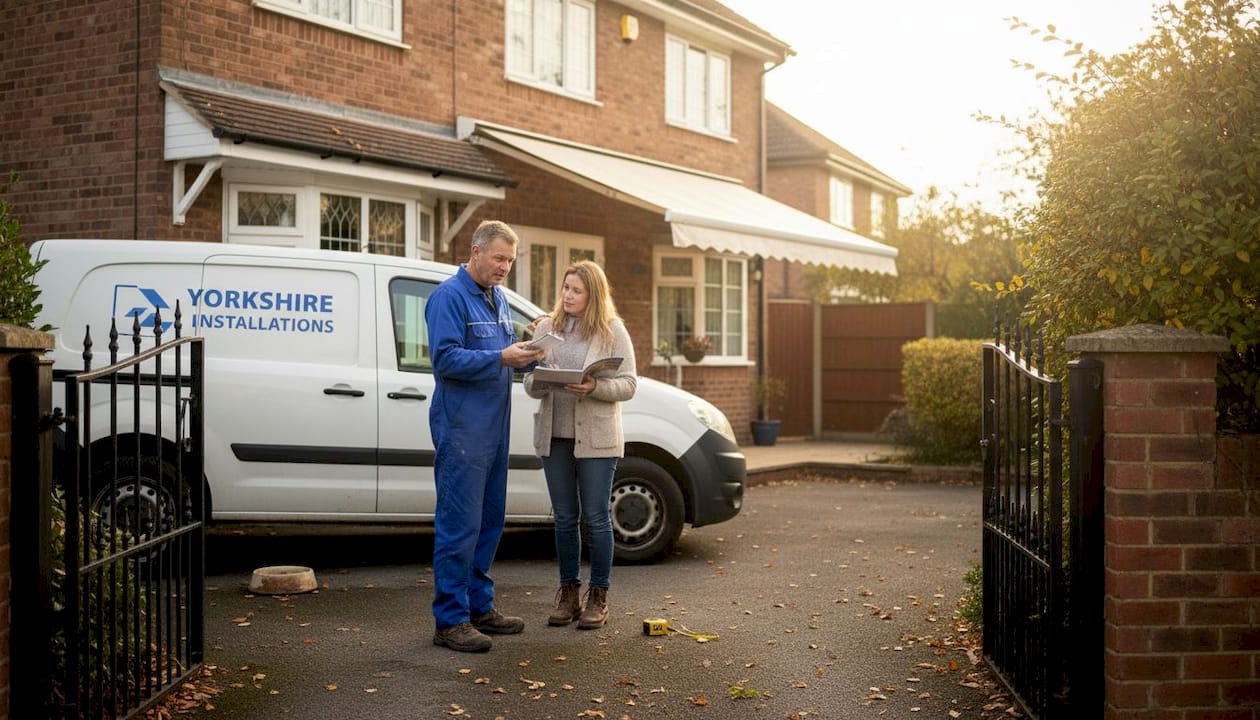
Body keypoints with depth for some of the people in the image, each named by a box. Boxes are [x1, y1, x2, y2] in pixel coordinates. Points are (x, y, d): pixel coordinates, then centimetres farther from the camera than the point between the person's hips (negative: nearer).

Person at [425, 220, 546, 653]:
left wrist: (527, 356, 1)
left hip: (495, 426, 9)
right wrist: (500, 358, -24)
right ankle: (450, 620, -1)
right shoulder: (450, 296, -10)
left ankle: (480, 605, 23)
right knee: (460, 525, -7)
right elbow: (445, 358, -18)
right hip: (461, 428, -9)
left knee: (489, 521, 13)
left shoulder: (498, 298, 17)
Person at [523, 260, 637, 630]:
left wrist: (594, 387, -21)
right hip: (554, 436, 3)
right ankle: (568, 593, 20)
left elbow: (628, 385, -4)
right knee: (564, 519, 10)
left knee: (596, 519, 2)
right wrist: (541, 383, -16)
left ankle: (598, 597, 12)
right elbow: (530, 383, 7)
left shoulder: (613, 331, -1)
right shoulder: (546, 328, 9)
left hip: (596, 438, -3)